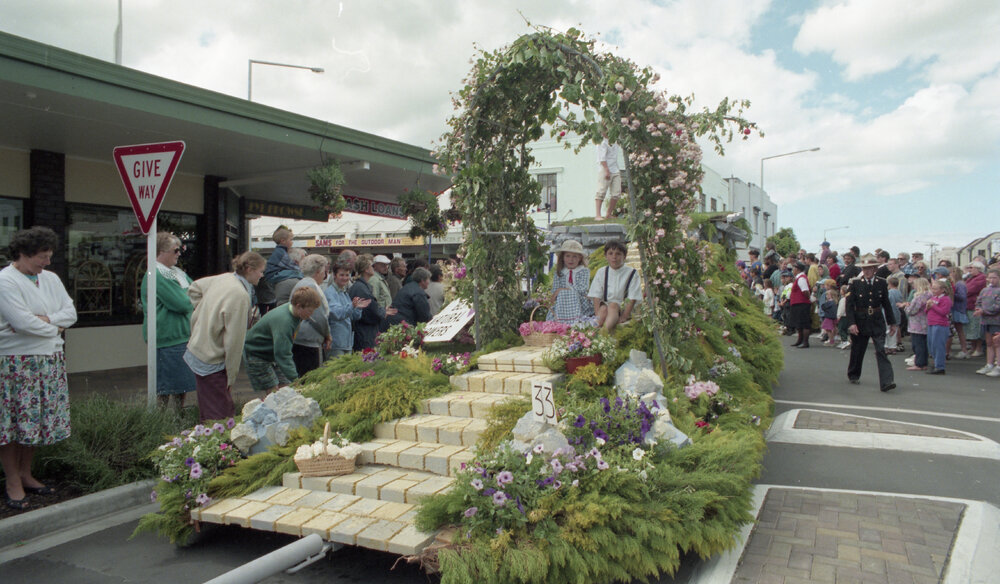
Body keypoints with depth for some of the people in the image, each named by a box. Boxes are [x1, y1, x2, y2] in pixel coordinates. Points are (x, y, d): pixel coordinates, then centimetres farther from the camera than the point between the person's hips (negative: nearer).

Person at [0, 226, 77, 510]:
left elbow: (71, 313, 6)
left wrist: (44, 320, -11)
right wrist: (55, 327, -4)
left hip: (50, 361, 6)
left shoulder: (51, 279, 11)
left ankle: (25, 474, 25)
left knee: (38, 420, 11)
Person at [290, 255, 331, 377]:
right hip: (309, 342, -10)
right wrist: (327, 336, 3)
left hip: (297, 339, 10)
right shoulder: (311, 286, -13)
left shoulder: (300, 284, 19)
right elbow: (319, 317, -15)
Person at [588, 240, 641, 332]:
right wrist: (598, 316, -14)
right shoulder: (601, 272, 8)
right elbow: (596, 296, 1)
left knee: (612, 305, -34)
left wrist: (624, 317, -17)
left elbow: (632, 298, -5)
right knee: (603, 308, -31)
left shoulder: (632, 273, 1)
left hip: (623, 308, -2)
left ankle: (606, 331, -55)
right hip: (604, 305, 3)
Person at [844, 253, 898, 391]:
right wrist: (851, 323, -17)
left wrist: (892, 322, 12)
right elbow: (849, 305, -8)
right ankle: (853, 376, 34)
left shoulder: (882, 283, 3)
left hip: (878, 322, 1)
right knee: (857, 351, 12)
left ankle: (886, 382, -14)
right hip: (860, 322, -1)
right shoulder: (855, 283, -4)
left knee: (881, 350, -10)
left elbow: (886, 304, 11)